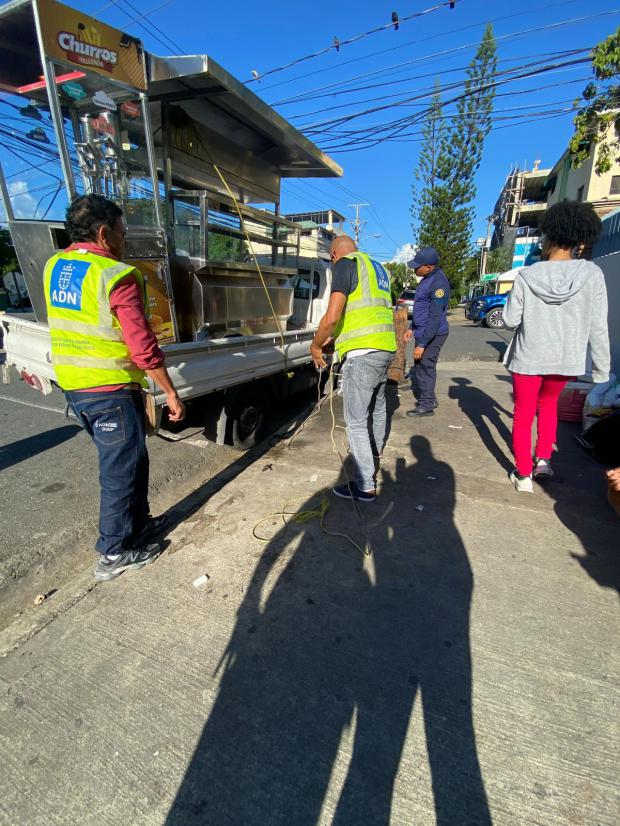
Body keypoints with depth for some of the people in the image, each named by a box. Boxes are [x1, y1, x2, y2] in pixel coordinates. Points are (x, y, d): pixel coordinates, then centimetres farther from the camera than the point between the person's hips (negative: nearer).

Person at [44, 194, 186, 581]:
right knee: (121, 469, 6)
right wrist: (171, 393, -11)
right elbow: (143, 347, -20)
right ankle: (115, 554, 21)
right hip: (112, 389, -8)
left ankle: (138, 523, 39)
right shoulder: (117, 275, -16)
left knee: (122, 461, 22)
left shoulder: (54, 266, 9)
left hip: (72, 386, 8)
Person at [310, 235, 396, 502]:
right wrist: (330, 336, 28)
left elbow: (332, 317, -15)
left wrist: (315, 346, 1)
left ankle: (365, 486, 4)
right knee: (377, 404, 28)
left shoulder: (346, 264, -4)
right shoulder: (378, 267, 22)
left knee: (356, 421, -3)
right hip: (386, 348, 9)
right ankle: (377, 448, 52)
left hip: (363, 352, -9)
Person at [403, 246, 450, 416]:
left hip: (432, 334, -10)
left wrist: (422, 344, -24)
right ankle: (429, 399, 31)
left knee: (425, 368, -1)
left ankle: (426, 405, 12)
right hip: (422, 332, 10)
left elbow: (435, 317, -24)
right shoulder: (427, 279, 11)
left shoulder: (438, 283, -20)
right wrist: (412, 328, 22)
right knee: (419, 367, 17)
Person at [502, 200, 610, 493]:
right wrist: (601, 370, 3)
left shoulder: (527, 275, -10)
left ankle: (523, 474, 18)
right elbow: (598, 327, -5)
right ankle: (543, 459, 21)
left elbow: (510, 320, -6)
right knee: (548, 403, 28)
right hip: (567, 359, 2)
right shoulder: (592, 274, -6)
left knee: (523, 414, 12)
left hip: (528, 357, -2)